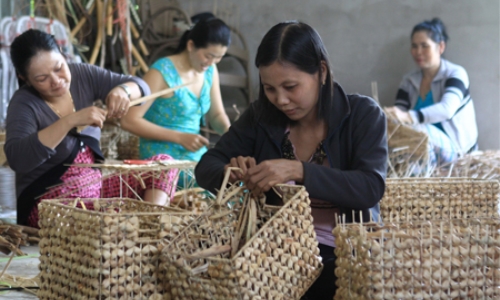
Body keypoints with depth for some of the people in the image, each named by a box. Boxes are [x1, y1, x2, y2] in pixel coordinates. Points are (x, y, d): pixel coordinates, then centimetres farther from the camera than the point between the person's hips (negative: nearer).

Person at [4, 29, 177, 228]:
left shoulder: (82, 76, 1)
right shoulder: (24, 104, -14)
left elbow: (141, 87, 4)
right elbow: (16, 159, -31)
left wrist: (123, 90, -21)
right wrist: (71, 120, -35)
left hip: (96, 186, 7)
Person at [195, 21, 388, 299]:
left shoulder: (363, 114, -5)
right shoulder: (261, 115, 4)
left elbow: (371, 188, -17)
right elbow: (206, 167, 8)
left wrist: (298, 171, -29)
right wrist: (231, 174, -16)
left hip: (342, 253, -3)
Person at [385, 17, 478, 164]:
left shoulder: (456, 74, -5)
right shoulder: (409, 81, 11)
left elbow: (447, 109, -25)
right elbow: (399, 116, -1)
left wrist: (409, 117, -44)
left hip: (453, 148, -5)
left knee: (416, 129, -33)